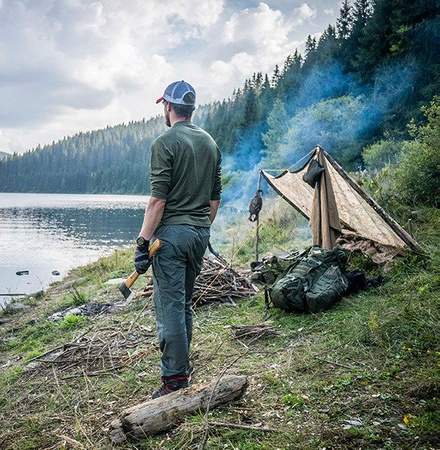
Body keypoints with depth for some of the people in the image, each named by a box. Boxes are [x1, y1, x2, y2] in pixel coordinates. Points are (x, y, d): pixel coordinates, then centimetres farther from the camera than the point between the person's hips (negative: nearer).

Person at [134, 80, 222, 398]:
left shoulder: (165, 142, -9)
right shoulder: (211, 143, 12)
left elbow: (158, 199, -16)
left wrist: (143, 241, -13)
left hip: (172, 231, -7)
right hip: (200, 232, 7)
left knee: (170, 305, -3)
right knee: (185, 302, 18)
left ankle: (176, 377, 0)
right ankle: (183, 364, 27)